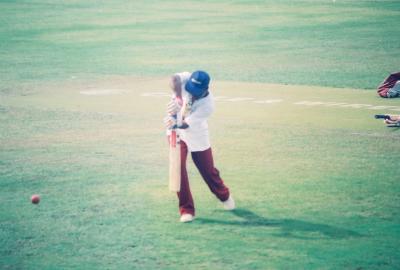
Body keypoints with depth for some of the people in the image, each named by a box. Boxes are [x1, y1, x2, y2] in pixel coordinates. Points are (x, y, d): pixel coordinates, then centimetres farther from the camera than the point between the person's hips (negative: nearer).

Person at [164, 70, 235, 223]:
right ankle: (186, 210, -2)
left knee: (208, 171, 10)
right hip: (178, 134, 2)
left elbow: (187, 124, -35)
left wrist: (176, 123, -56)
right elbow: (174, 80, -46)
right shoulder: (187, 79, -23)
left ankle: (224, 196, 41)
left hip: (197, 137, -1)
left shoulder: (208, 104, -30)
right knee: (178, 168, -12)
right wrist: (178, 98, -62)